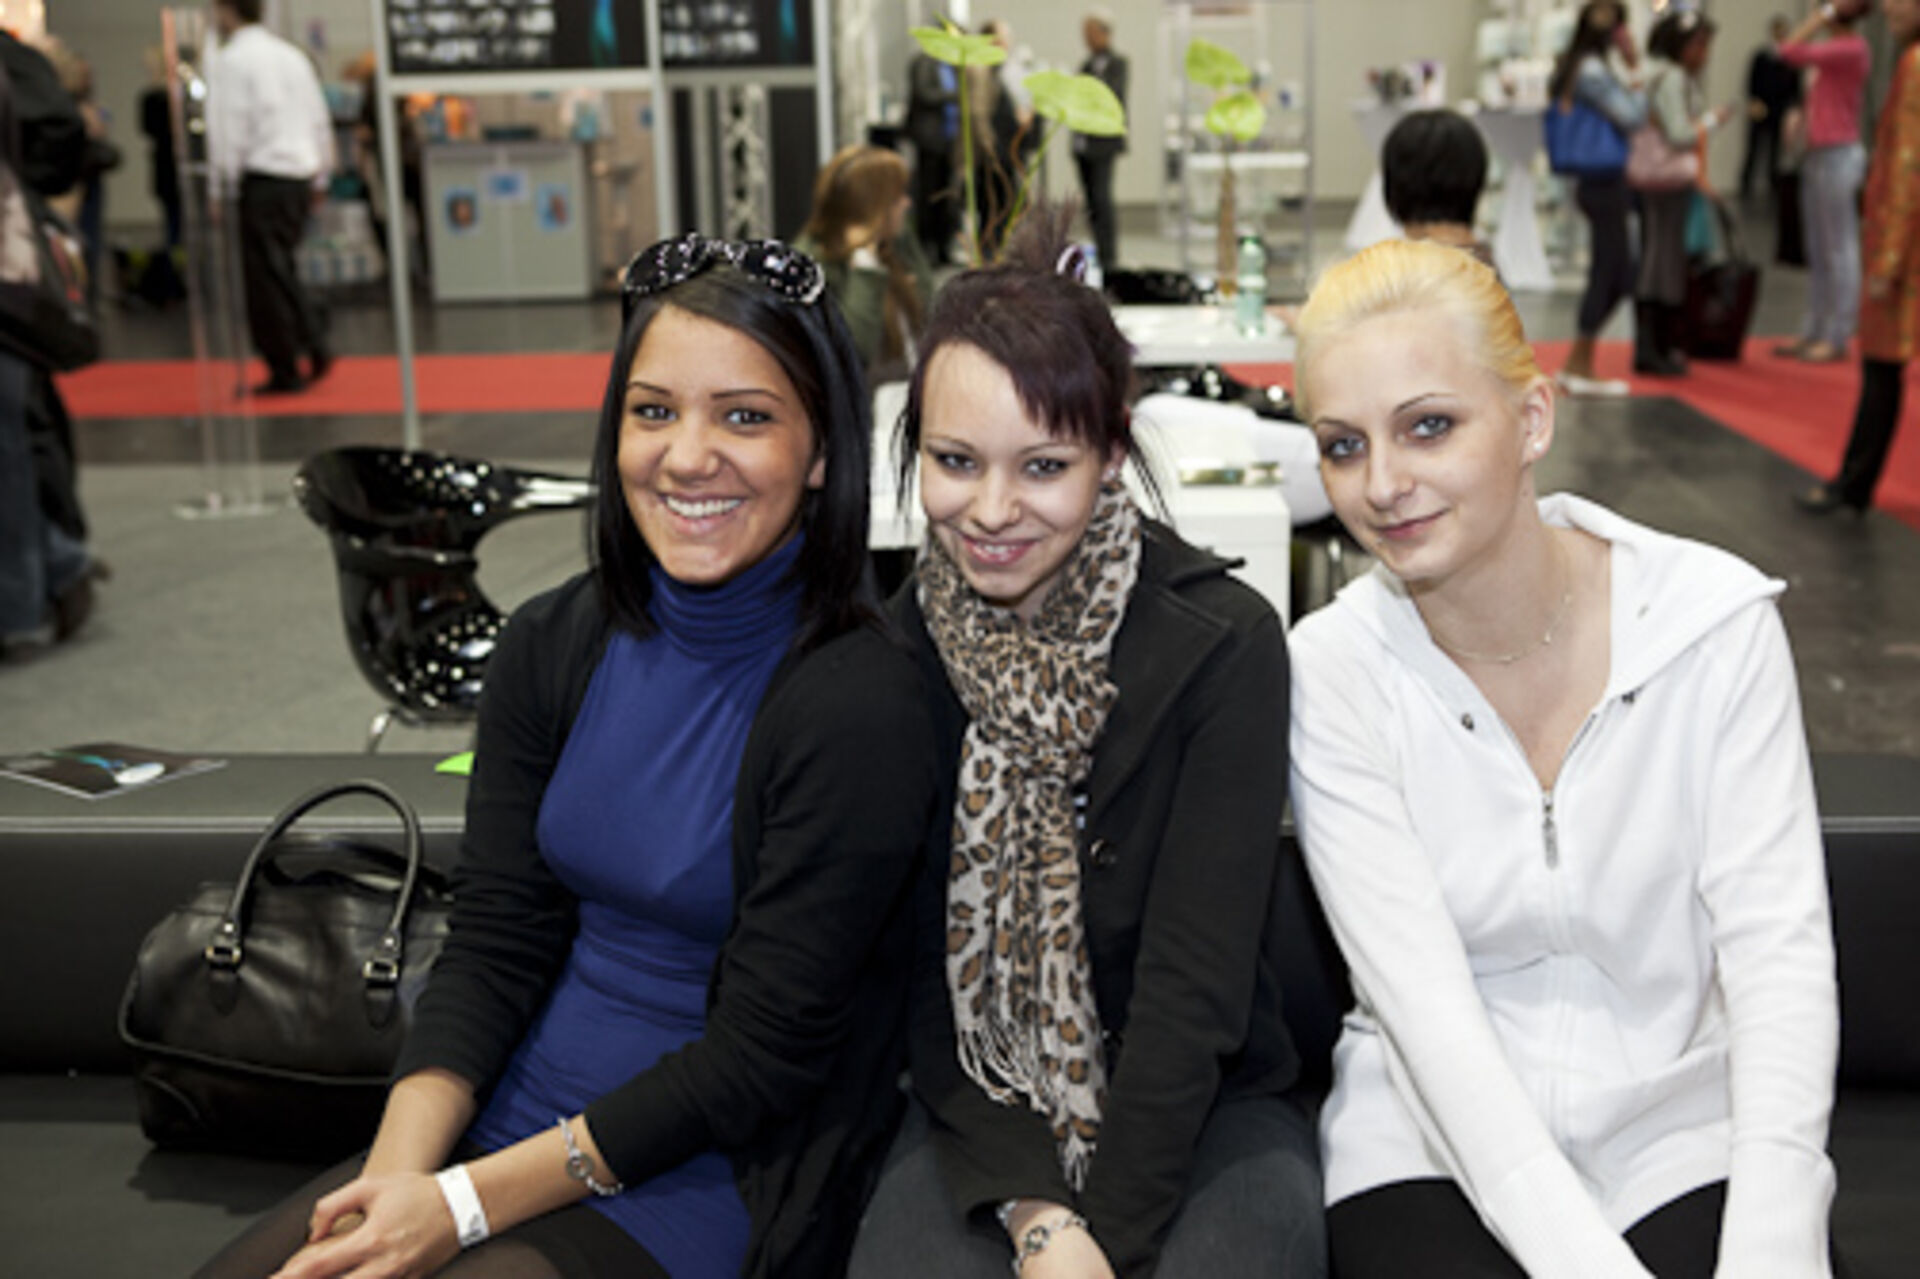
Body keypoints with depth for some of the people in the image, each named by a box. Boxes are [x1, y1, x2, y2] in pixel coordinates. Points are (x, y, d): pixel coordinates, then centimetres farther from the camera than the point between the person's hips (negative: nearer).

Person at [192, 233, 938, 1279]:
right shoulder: (552, 644, 1)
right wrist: (397, 1174, -14)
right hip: (503, 1124, 5)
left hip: (708, 1178, -5)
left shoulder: (859, 707, -18)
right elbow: (493, 940, 1)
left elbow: (763, 1051, -17)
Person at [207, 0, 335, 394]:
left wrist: (221, 190, -6)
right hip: (299, 179, 7)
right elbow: (321, 121, 15)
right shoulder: (291, 55, 13)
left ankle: (284, 372, 4)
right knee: (280, 270, 18)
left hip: (260, 180, -7)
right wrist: (320, 178, 22)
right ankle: (314, 344, 4)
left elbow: (229, 131, -12)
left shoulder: (231, 60, -8)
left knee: (265, 277, 0)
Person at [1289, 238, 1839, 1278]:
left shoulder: (1716, 619, -7)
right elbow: (1418, 993, -14)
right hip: (1438, 1146, 0)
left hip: (1688, 1130, 1)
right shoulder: (1334, 667, -8)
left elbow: (1777, 947, -9)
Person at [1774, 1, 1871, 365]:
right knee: (1818, 253, 13)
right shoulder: (1837, 48, 12)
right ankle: (1813, 333, 20)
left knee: (1839, 252, -4)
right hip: (1819, 155, 10)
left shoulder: (1851, 48, -16)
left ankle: (1838, 338, -1)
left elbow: (1790, 52, -22)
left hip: (1838, 156, -10)